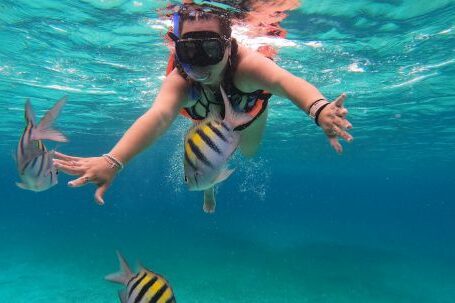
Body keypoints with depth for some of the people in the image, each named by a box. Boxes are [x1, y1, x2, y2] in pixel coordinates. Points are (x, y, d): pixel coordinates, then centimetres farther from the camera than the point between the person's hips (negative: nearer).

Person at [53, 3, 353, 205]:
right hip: (210, 118, 0)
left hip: (248, 110, 0)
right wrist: (113, 160, -79)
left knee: (250, 152, 23)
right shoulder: (179, 81, -45)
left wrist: (319, 108, -89)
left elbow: (284, 80, -67)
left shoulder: (246, 64, -49)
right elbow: (159, 115, -62)